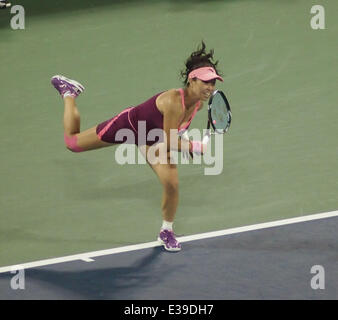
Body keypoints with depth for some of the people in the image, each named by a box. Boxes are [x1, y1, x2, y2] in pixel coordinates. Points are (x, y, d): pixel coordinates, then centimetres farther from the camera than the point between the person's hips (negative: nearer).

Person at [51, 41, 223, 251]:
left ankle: (167, 232, 19)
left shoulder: (199, 103, -18)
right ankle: (69, 93, 38)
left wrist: (182, 136, -2)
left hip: (153, 138, 6)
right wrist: (198, 148, -30)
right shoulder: (174, 102, -43)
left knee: (172, 183, -8)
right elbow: (170, 144, -34)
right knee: (72, 142, 12)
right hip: (128, 124, -6)